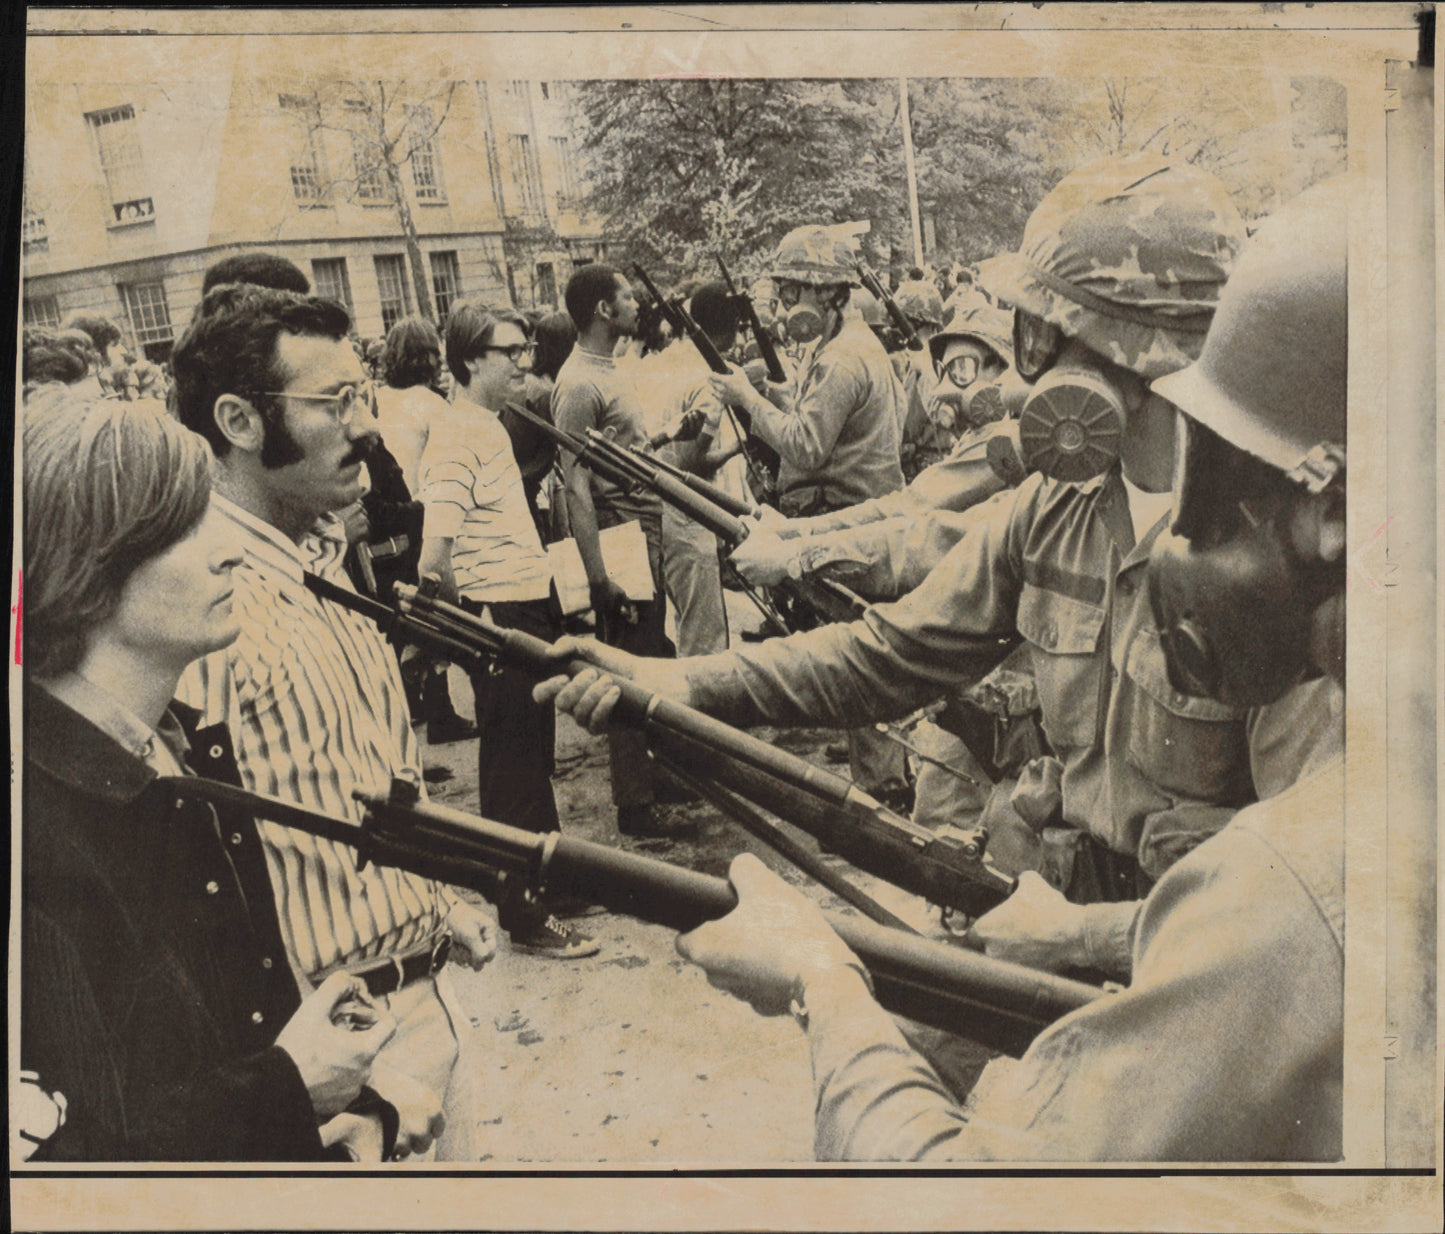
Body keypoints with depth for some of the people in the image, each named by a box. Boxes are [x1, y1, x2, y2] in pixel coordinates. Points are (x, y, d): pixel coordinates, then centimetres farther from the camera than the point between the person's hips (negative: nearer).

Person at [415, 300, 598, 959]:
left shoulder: (492, 425, 12)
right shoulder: (455, 437, -19)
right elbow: (435, 558, -27)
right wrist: (473, 620, -12)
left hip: (531, 611, 9)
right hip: (499, 620, -9)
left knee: (535, 759, 21)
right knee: (511, 769, 2)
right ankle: (525, 920, 15)